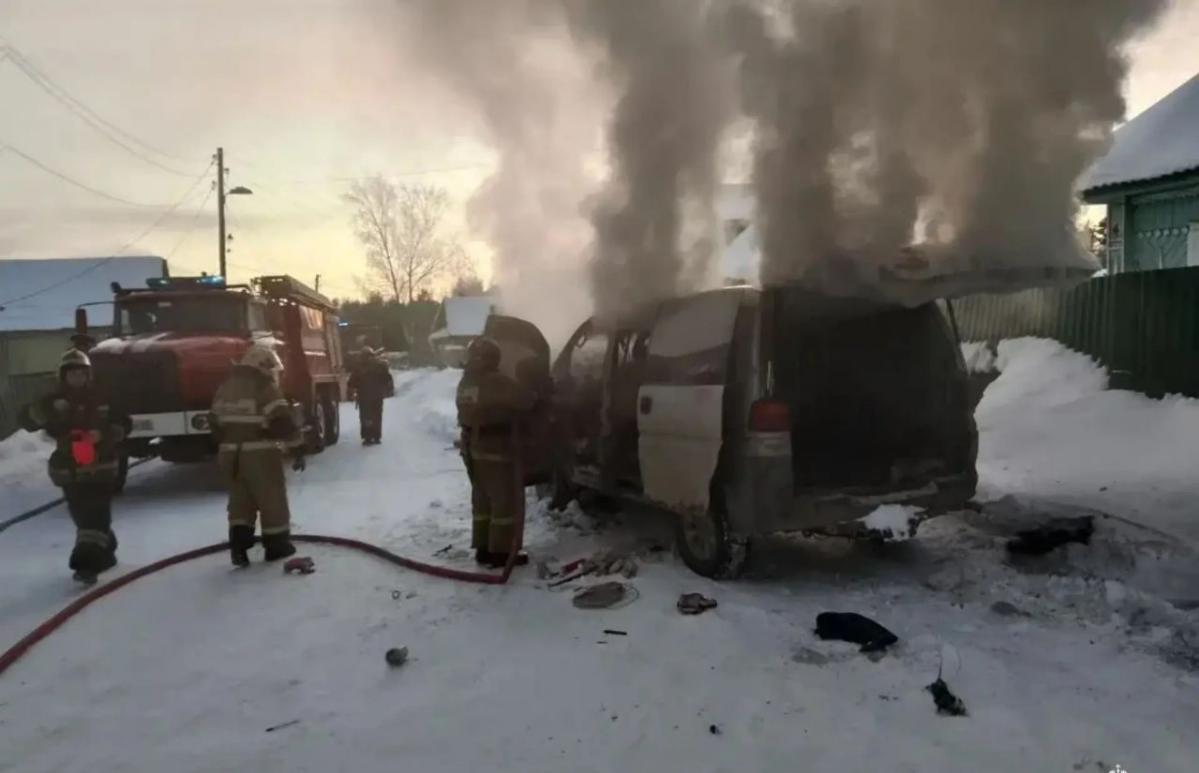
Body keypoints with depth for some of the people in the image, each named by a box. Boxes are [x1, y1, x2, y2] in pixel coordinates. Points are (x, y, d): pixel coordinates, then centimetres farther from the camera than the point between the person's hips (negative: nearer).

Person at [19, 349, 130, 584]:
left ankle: (88, 562, -14)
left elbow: (124, 424, 4)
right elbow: (28, 421, -9)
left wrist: (105, 434, -15)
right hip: (69, 469, 2)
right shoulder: (55, 399, 2)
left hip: (100, 466, -2)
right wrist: (46, 409, -29)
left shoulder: (102, 397, 1)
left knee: (95, 515, -11)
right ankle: (104, 552, 29)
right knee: (83, 516, 11)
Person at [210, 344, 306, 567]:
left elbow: (217, 422, 18)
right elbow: (285, 422, -17)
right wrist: (297, 449, -11)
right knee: (272, 499, 6)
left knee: (240, 498, 15)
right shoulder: (265, 388, -12)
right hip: (260, 454, -6)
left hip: (231, 454, 6)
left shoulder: (225, 388, 12)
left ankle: (238, 544, 5)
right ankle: (276, 545, 14)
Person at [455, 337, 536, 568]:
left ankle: (483, 548, 21)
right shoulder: (497, 382, -18)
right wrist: (534, 394, 7)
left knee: (482, 500, 16)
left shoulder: (465, 382, 8)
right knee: (507, 501, 0)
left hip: (473, 449, 8)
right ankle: (500, 552, 2)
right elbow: (526, 400, -15)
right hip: (497, 450, -8)